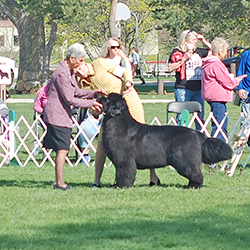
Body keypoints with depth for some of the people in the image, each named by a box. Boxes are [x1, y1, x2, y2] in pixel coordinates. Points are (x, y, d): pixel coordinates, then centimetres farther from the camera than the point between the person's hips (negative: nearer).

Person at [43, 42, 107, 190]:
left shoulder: (71, 71, 13)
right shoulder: (62, 74, -19)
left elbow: (76, 92, 19)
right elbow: (70, 99, -19)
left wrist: (94, 93, 6)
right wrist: (91, 104, -14)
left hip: (63, 115, 10)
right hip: (57, 115, -10)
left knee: (63, 149, 10)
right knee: (62, 149, -9)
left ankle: (59, 182, 13)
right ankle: (59, 183, -7)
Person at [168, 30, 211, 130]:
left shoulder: (198, 51, 13)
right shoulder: (177, 52, -2)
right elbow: (170, 68, -8)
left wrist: (204, 41, 12)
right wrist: (183, 59, -14)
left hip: (198, 89, 5)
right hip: (183, 89, -5)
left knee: (200, 116, 7)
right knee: (182, 117, -6)